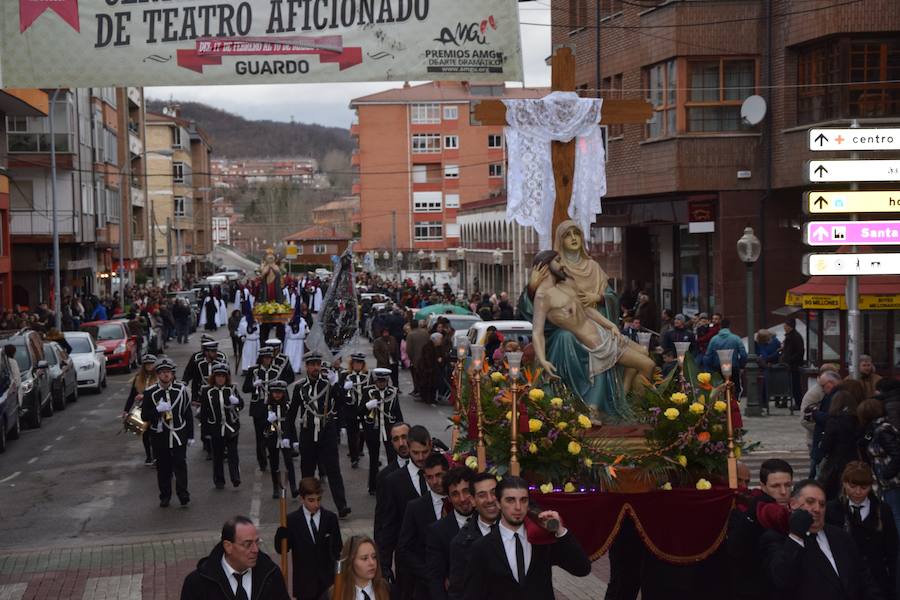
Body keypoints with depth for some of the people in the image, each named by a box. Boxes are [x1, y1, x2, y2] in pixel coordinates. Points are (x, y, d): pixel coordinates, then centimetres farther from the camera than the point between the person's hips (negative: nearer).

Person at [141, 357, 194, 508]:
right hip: (159, 437, 0)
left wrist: (190, 435, 5)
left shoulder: (181, 389, 0)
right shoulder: (150, 392, -3)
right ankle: (165, 496, 20)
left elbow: (188, 413, 6)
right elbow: (144, 416, -2)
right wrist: (157, 409, -20)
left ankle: (183, 495, 2)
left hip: (178, 436, 0)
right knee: (163, 468, 7)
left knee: (180, 465, -5)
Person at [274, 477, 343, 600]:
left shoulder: (330, 518, 0)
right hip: (304, 581, -1)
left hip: (327, 580, 1)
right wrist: (282, 529, -22)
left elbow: (337, 549, 5)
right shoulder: (292, 520, -5)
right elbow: (281, 549, -4)